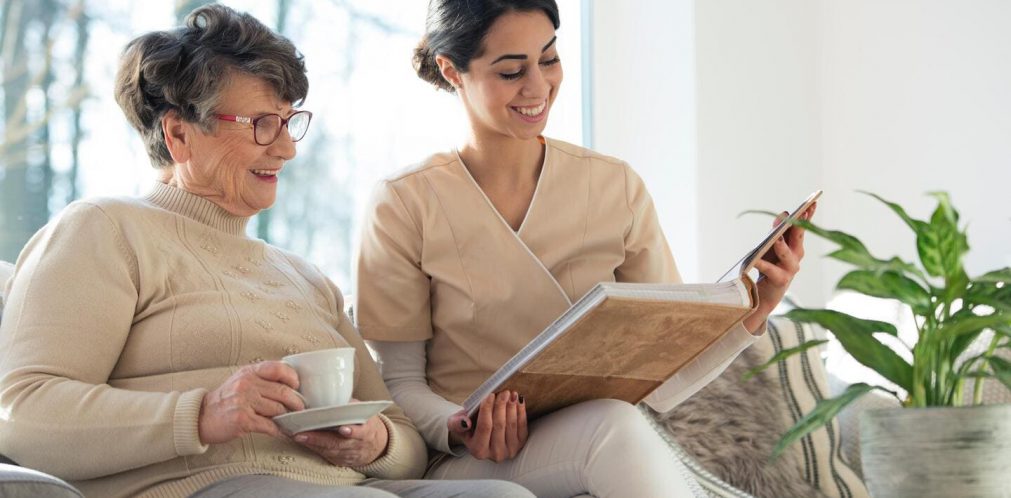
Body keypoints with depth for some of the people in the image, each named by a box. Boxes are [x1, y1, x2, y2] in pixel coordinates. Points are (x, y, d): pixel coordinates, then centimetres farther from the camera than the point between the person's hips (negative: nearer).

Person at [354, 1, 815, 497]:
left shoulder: (616, 187, 6)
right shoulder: (404, 206, -4)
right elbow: (400, 382, -1)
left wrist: (752, 308, -13)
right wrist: (460, 431, -22)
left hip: (597, 443, 4)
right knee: (616, 425, -35)